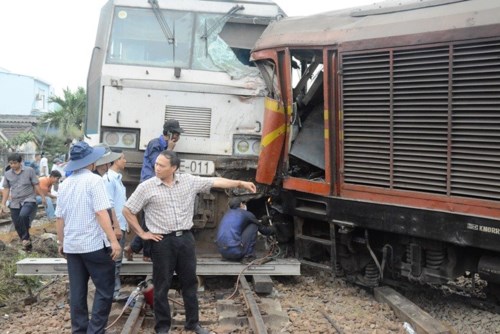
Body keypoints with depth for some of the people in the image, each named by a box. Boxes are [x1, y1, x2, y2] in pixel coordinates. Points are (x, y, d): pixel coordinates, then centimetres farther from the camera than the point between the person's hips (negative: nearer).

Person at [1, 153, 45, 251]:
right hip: (14, 203, 4)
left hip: (29, 201, -4)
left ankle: (26, 238, -15)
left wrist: (42, 196, -1)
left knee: (23, 215, -32)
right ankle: (27, 245, 21)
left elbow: (36, 185, 1)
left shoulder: (29, 170, -2)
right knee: (18, 226, 5)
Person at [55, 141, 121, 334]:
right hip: (94, 244, -6)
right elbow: (101, 212, -18)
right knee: (104, 290, 2)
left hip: (71, 245, 7)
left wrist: (61, 242, 24)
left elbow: (59, 217, 13)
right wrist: (113, 240, -17)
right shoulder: (94, 180, -10)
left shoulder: (65, 184, 9)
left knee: (77, 291, 10)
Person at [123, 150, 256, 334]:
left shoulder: (189, 181, 0)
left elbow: (216, 182, 3)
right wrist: (142, 234, -3)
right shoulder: (146, 187, -7)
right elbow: (127, 211, -1)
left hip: (185, 238, 3)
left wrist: (240, 183, -1)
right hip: (162, 242, -3)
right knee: (162, 286, 6)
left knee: (190, 282, 13)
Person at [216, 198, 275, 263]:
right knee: (253, 226, 8)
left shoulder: (228, 213, 22)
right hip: (235, 251, -7)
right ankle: (248, 256, 2)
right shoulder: (246, 214, 4)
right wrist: (272, 229, 39)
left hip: (222, 251, 7)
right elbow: (262, 228, 16)